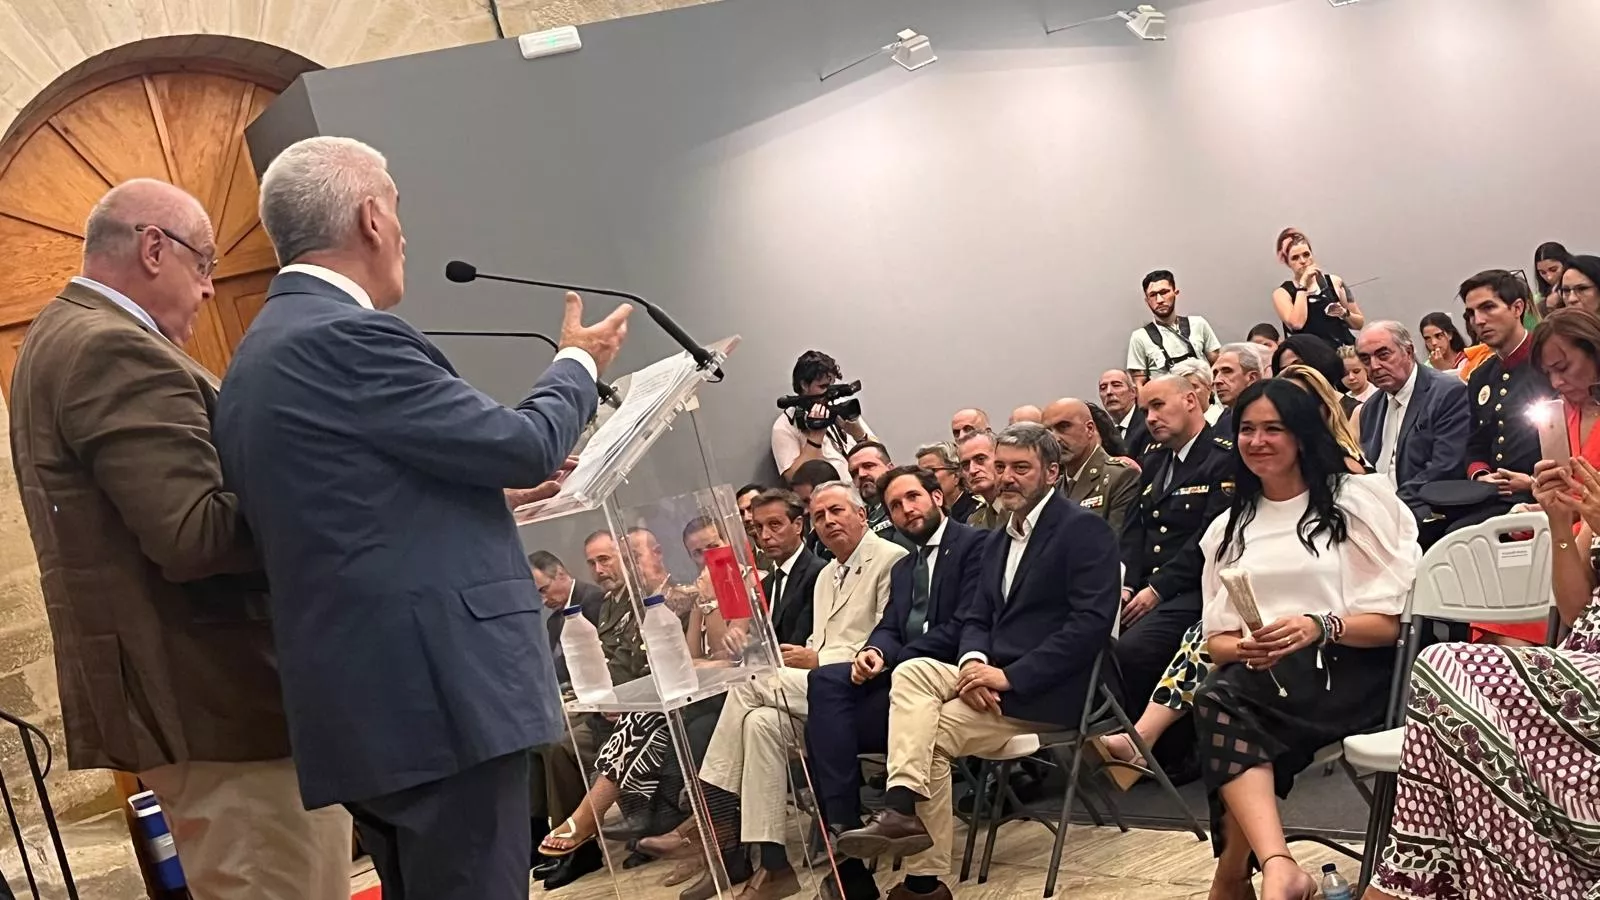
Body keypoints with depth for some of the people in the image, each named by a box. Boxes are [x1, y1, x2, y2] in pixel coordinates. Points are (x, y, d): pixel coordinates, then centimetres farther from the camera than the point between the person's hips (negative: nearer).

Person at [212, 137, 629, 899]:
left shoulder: (260, 356, 16)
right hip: (435, 697, -10)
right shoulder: (343, 337, -15)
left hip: (365, 706, 10)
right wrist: (580, 365, 7)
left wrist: (499, 491, 27)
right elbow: (524, 444, -12)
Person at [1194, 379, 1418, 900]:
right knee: (1219, 701, -36)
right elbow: (1216, 639, 15)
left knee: (1222, 703, -35)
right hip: (1260, 677, 4)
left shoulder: (1357, 501, 8)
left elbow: (1393, 621, 1)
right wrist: (1246, 649, -10)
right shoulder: (1229, 527, 20)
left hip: (1346, 674, -4)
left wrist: (1320, 627, -19)